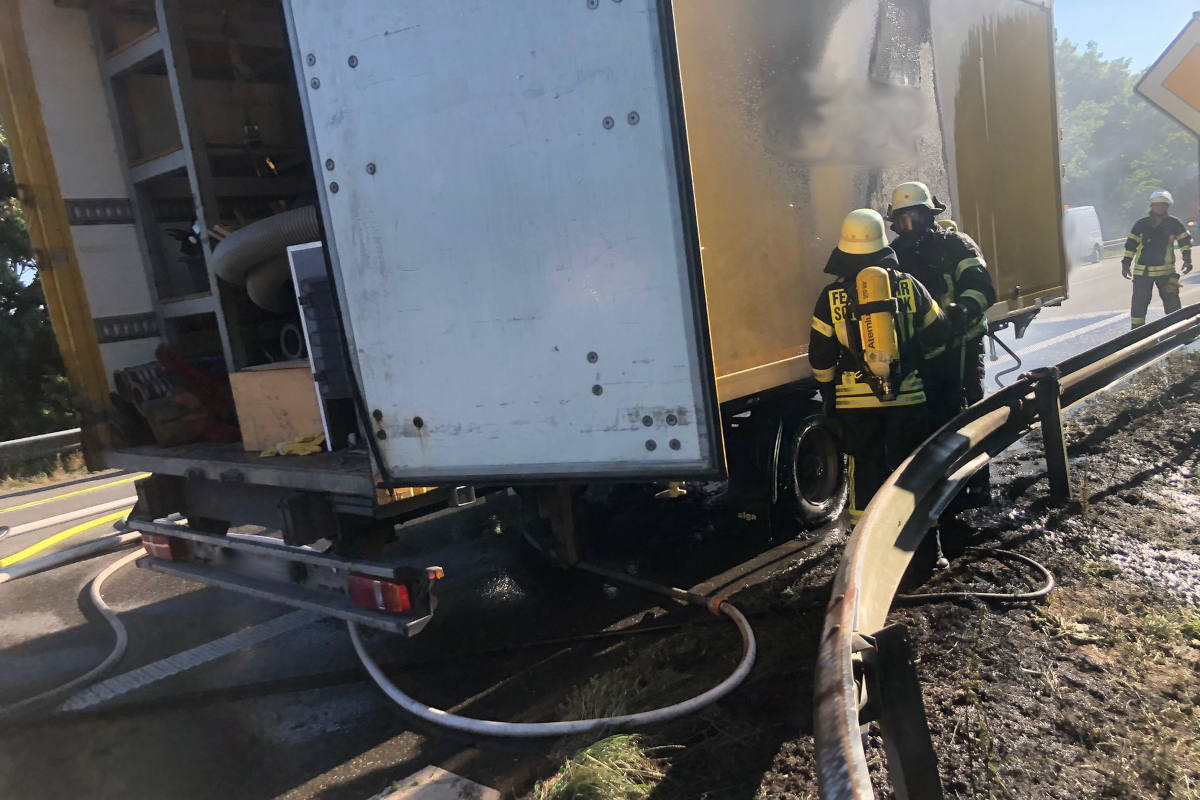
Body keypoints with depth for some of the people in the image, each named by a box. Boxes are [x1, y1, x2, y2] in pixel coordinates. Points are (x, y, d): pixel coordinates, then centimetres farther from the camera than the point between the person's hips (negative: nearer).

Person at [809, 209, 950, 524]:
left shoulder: (831, 296, -3)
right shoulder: (908, 285, 0)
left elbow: (820, 355, -1)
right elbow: (938, 332, 9)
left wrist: (828, 391, 15)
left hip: (855, 400, 0)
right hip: (907, 395, 1)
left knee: (864, 465, 10)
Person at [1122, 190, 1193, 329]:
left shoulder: (1173, 224, 2)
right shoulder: (1141, 224, 2)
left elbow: (1185, 240, 9)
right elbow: (1130, 244, 6)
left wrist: (1187, 260, 2)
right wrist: (1126, 264, 3)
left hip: (1166, 270, 0)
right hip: (1142, 271, 0)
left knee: (1172, 302, 0)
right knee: (1139, 303, 1)